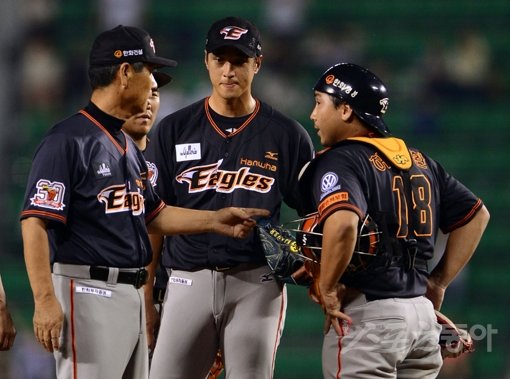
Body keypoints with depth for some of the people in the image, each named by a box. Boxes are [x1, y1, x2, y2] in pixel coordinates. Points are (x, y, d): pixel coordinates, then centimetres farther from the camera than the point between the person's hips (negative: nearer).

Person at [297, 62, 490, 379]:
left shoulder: (341, 160, -10)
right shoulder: (419, 160, 15)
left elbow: (343, 224, -29)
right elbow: (477, 214, 21)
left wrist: (326, 287, -16)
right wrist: (439, 281, 19)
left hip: (367, 316, -8)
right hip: (423, 312, 8)